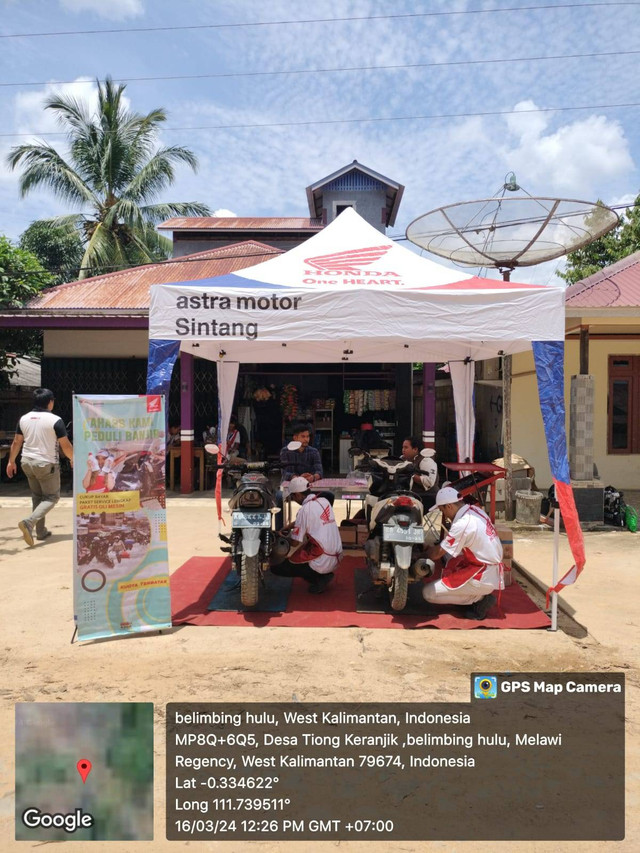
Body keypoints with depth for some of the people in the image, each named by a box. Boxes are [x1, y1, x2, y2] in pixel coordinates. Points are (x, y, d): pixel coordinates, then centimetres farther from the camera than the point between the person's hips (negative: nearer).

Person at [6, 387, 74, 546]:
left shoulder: (24, 418, 3)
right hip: (47, 464, -6)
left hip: (27, 463, 6)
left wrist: (11, 461, 22)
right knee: (52, 497, 6)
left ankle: (41, 531, 20)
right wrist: (72, 459, 6)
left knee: (37, 497, 18)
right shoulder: (55, 420, -14)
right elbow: (66, 445, -12)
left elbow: (16, 442, 10)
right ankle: (29, 522, -15)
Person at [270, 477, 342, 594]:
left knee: (276, 567, 0)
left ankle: (319, 579, -2)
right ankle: (324, 575, 15)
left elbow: (295, 542, -10)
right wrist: (284, 528, 24)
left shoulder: (305, 509, -15)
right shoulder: (324, 501, 8)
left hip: (322, 562, -8)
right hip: (336, 559, 8)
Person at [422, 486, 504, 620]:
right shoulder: (476, 510, 5)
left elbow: (437, 554, -12)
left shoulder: (462, 525, -21)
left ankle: (479, 598, -4)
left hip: (483, 579, -9)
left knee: (428, 593, -7)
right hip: (495, 571, 9)